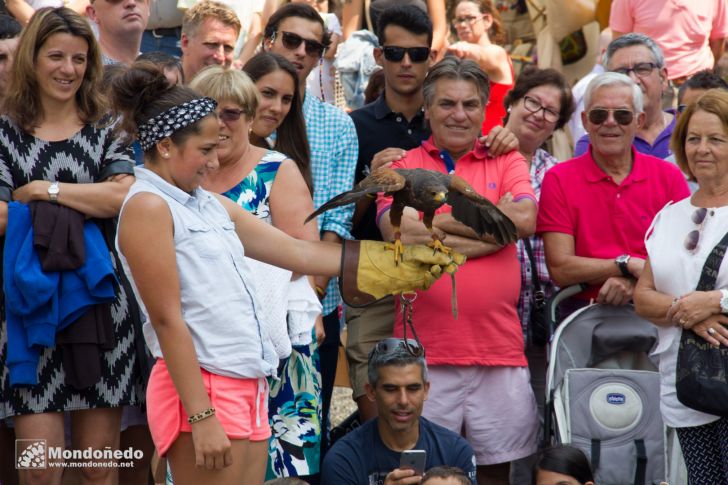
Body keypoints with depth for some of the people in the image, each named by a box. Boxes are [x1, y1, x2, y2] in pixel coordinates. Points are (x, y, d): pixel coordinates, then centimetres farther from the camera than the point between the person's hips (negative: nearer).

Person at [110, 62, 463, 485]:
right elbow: (167, 319, -15)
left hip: (248, 385, 9)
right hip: (202, 387, -9)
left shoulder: (211, 206, 15)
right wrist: (201, 418, -19)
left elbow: (298, 252, 18)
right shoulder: (148, 207, -10)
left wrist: (402, 261, 16)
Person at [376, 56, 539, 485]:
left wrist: (438, 220, -5)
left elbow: (524, 220, -8)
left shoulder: (507, 162, 10)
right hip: (425, 351, -1)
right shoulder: (403, 167, 7)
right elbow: (398, 230, -12)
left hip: (499, 348, 1)